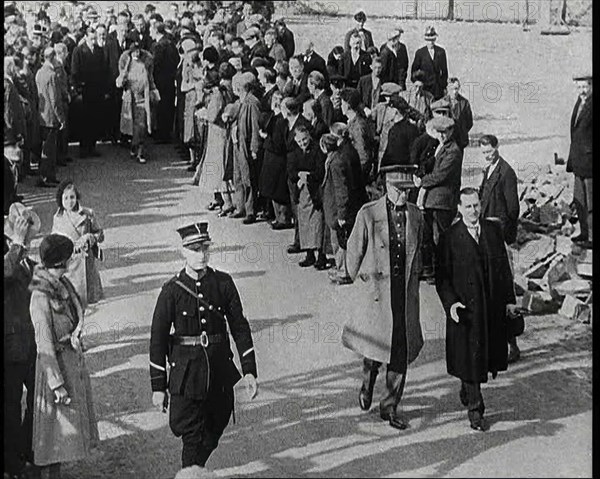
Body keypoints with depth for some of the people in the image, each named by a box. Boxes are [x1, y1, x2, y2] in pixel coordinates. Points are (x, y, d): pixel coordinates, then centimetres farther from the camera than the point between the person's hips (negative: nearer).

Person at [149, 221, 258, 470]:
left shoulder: (223, 282, -2)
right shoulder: (172, 290, -9)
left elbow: (240, 327, 3)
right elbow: (158, 339, -5)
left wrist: (249, 371, -2)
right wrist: (158, 386, -5)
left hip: (221, 369, 3)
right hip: (186, 372, -3)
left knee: (215, 430, 17)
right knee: (192, 436, -2)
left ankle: (196, 469, 41)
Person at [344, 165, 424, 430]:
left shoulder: (415, 215, 6)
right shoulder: (368, 214, -7)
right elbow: (354, 251, 3)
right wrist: (359, 279, 11)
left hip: (405, 291, 3)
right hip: (376, 289, -3)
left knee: (402, 350, 4)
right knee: (376, 345, 0)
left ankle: (390, 406, 18)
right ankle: (368, 381, 35)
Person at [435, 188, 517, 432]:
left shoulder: (494, 229, 6)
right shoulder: (449, 237, -7)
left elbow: (504, 266, 11)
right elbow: (441, 276, -4)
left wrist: (509, 298, 8)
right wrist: (450, 303, -16)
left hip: (493, 305, 4)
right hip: (465, 307, -4)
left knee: (488, 355, 12)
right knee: (469, 357, 0)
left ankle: (467, 390, 38)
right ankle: (475, 408, 12)